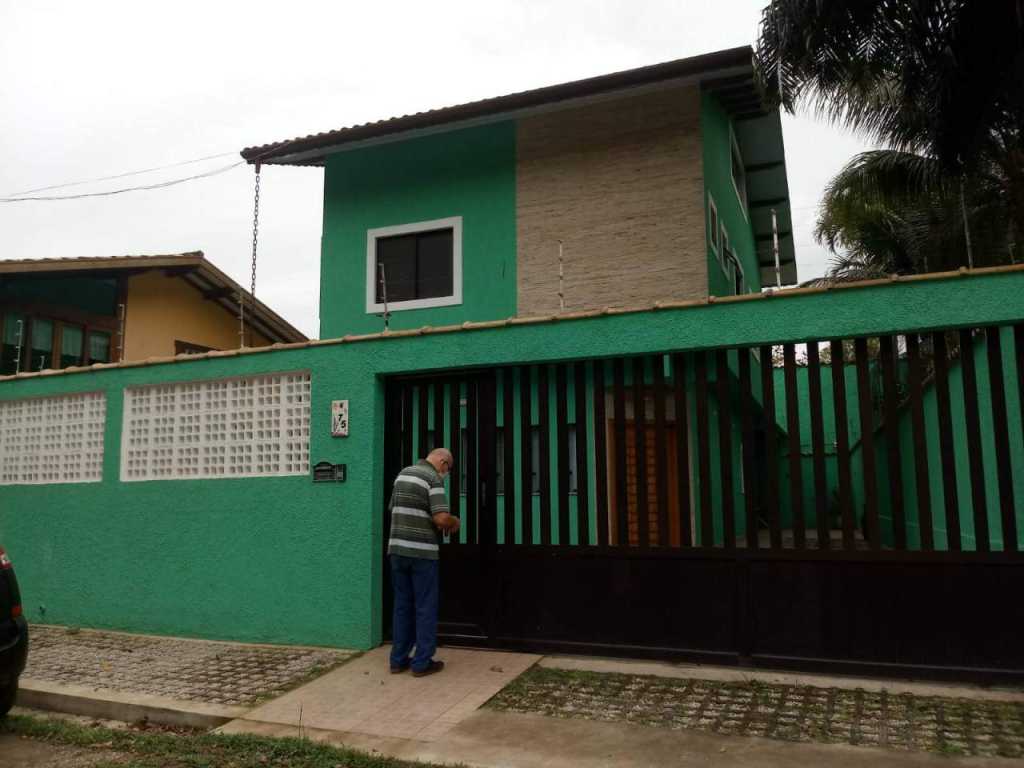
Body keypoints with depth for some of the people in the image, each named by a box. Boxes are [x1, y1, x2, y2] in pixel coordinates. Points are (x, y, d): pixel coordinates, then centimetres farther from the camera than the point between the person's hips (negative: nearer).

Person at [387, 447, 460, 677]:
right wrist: (454, 522, 2)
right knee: (425, 607, 4)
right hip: (422, 552, -7)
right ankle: (422, 662, 9)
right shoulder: (433, 479, -11)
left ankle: (398, 660, 18)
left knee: (402, 606, 14)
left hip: (397, 548, 7)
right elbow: (442, 518, -20)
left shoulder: (403, 473, 12)